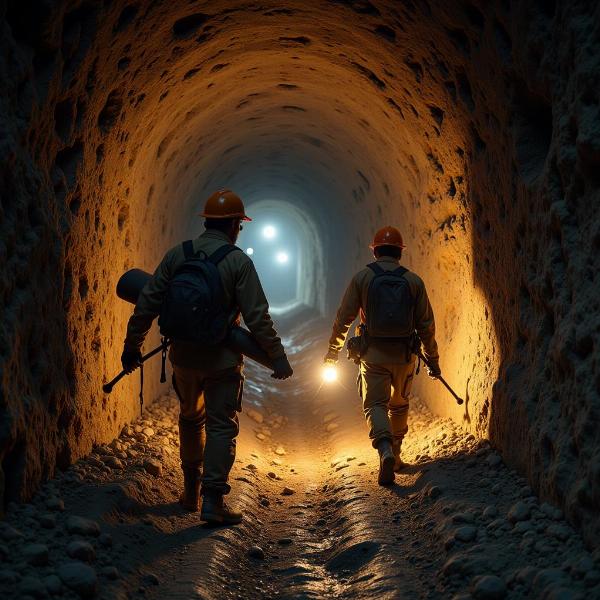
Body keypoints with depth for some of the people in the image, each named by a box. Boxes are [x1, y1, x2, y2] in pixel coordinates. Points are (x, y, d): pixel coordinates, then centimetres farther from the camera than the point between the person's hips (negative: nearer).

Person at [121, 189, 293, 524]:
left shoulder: (177, 255, 0)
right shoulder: (238, 261, -11)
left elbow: (147, 304, 0)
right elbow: (257, 316, -13)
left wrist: (133, 345, 8)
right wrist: (278, 356, -7)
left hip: (184, 356, 4)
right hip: (222, 359, -4)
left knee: (191, 418, 22)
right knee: (221, 426, 2)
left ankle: (192, 492, 29)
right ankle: (213, 501, -5)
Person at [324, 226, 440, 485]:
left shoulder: (362, 278, -3)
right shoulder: (414, 281, 1)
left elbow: (343, 317, -1)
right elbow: (426, 325, 2)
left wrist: (333, 349, 11)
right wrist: (432, 359, 12)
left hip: (373, 354, -2)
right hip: (404, 355, 2)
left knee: (375, 405, 2)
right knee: (399, 406, 19)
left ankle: (385, 450, -23)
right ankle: (395, 456, 26)